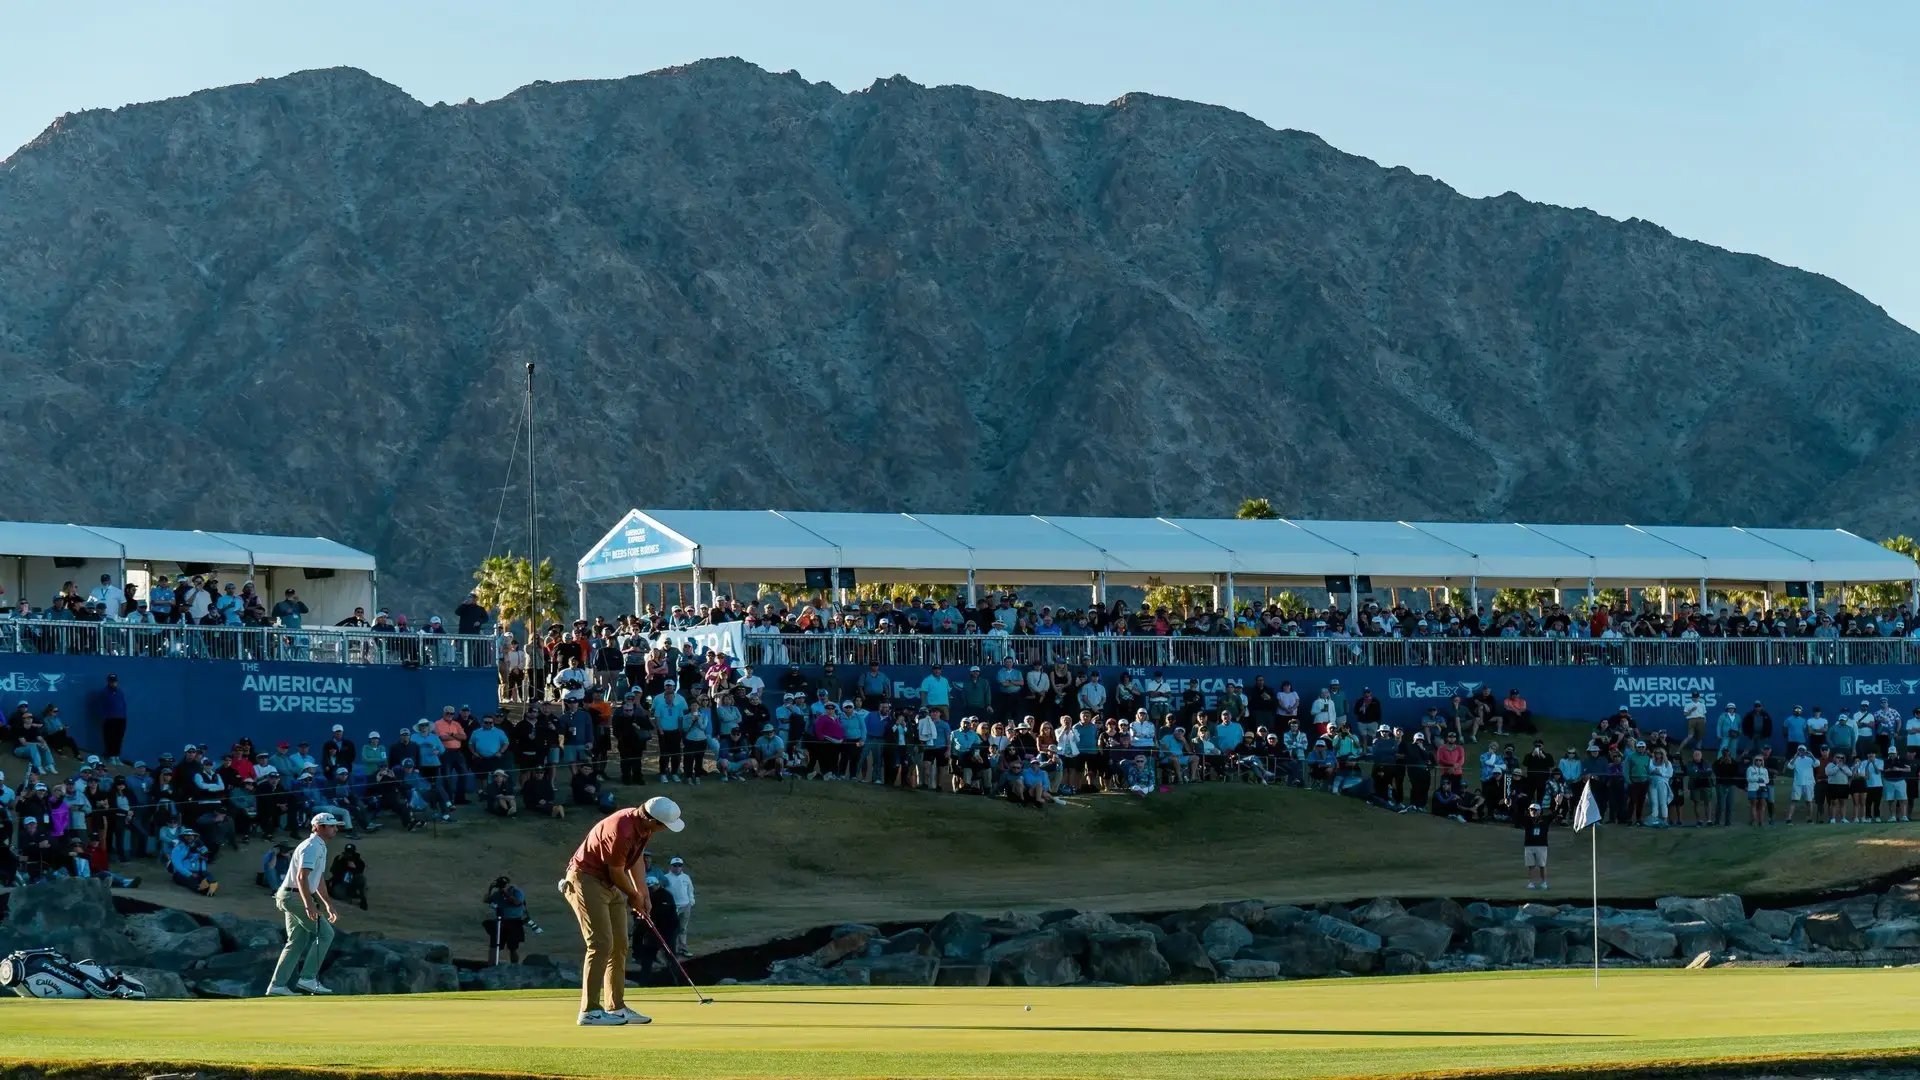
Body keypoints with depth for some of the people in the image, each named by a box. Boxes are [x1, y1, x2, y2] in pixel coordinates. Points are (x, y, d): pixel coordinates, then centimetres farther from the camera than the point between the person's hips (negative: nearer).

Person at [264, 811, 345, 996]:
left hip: (292, 898, 11)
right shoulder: (311, 846, -15)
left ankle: (277, 985, 8)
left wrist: (329, 905, 27)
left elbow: (318, 879, 27)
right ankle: (308, 978, -11)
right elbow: (302, 877, -26)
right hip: (295, 896, -11)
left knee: (297, 942, 10)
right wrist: (309, 905, -34)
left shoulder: (321, 848, 19)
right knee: (325, 933, -9)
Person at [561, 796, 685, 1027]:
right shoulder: (621, 831, -30)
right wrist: (634, 896, -1)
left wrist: (642, 891, 13)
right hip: (586, 879, -10)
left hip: (611, 885, 10)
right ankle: (589, 1011, -16)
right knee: (601, 943, -16)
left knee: (619, 946, 9)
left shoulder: (643, 826, -1)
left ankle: (616, 1008, 13)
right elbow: (616, 872, -18)